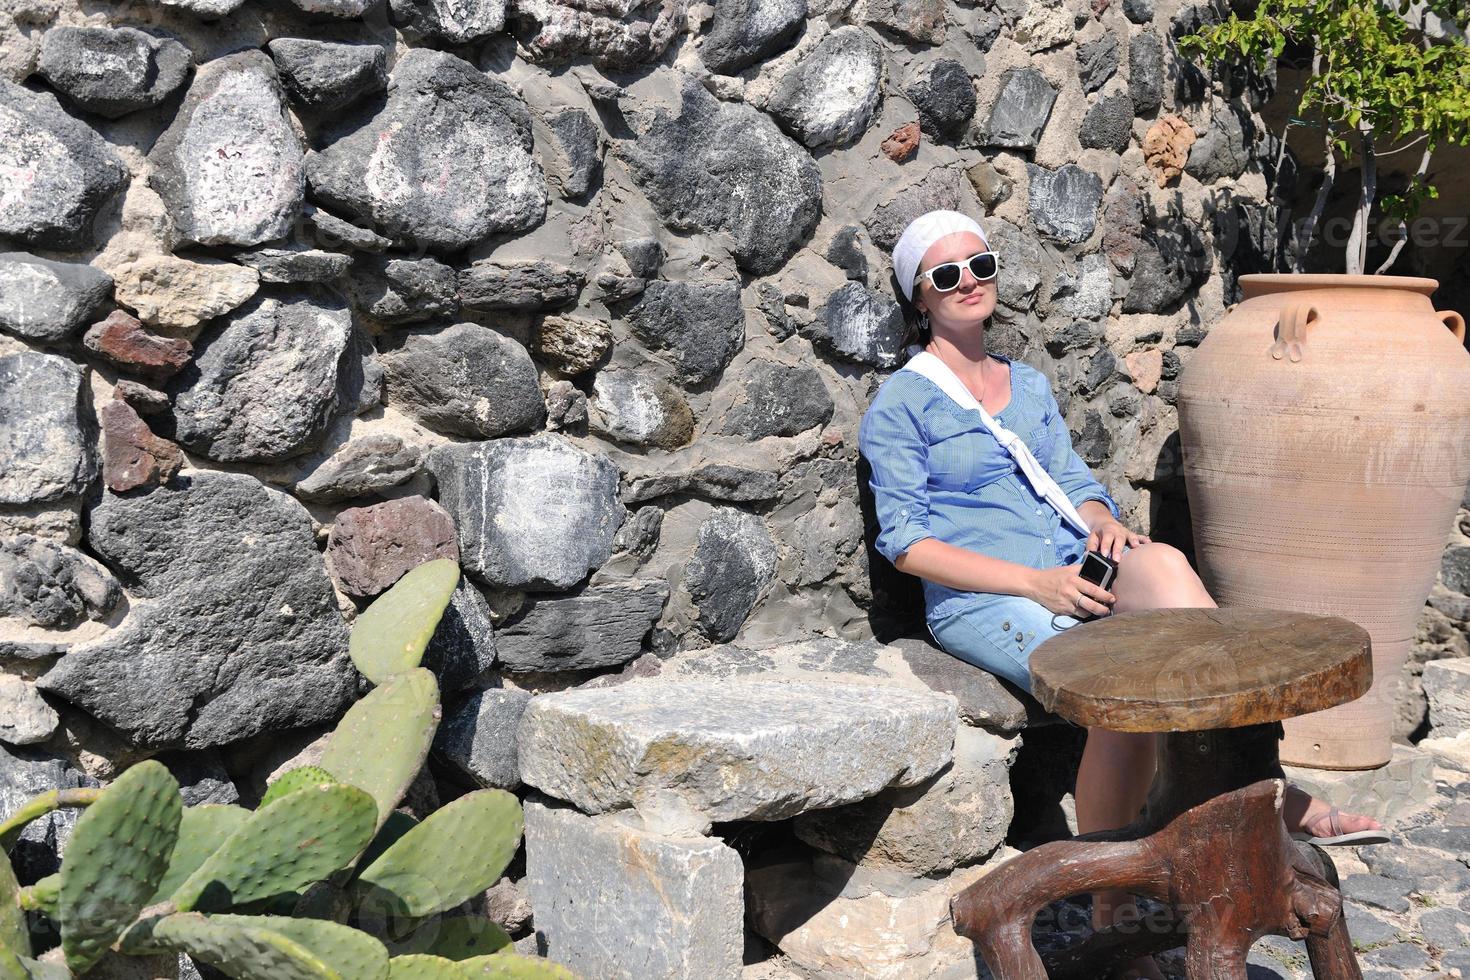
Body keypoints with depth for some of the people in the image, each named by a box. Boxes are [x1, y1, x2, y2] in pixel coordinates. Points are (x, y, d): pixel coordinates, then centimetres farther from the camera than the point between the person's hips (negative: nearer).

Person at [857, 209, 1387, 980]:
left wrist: (1103, 522, -7)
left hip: (1070, 584, 5)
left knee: (1157, 563, -31)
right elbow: (906, 543, -5)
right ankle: (1111, 910, -19)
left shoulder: (1030, 386, 21)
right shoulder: (900, 405, 2)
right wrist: (1032, 581, -16)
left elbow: (1075, 484, 19)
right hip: (977, 606, -5)